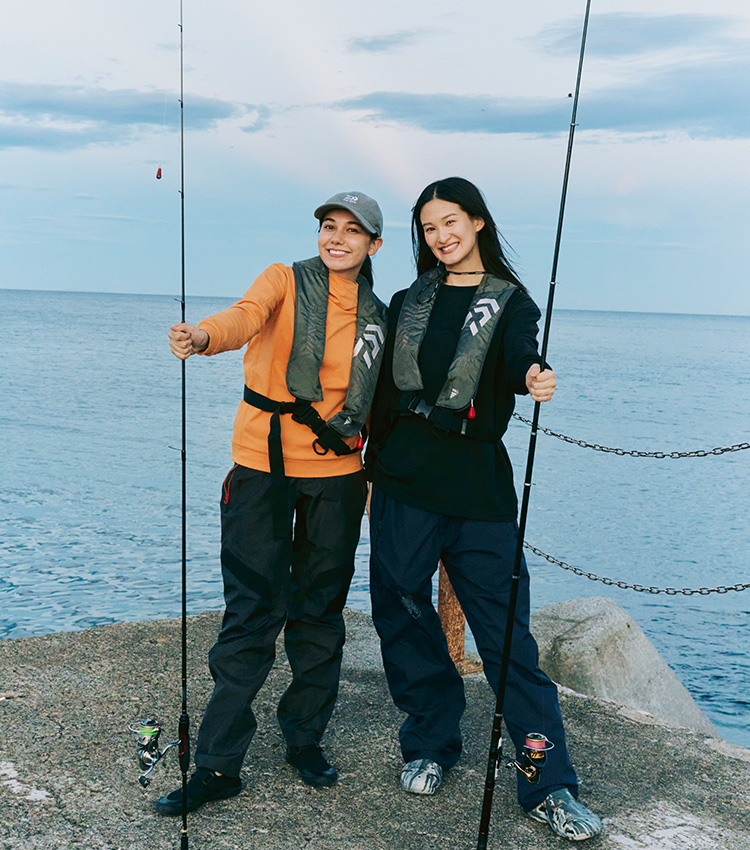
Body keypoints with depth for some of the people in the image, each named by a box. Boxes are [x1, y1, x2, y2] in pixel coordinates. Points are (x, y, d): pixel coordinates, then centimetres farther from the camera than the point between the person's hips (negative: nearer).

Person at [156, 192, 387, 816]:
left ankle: (306, 737, 30)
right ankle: (219, 764, 9)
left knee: (321, 612, 12)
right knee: (252, 613, -2)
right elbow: (246, 317, -21)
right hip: (264, 466, -3)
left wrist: (375, 480, 10)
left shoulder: (377, 316, 11)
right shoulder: (285, 281, 2)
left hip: (338, 472, 3)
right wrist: (204, 336, -43)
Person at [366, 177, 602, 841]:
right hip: (404, 477, 3)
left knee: (506, 631, -4)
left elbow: (518, 356, -15)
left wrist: (533, 375, -38)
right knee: (405, 616, 7)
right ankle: (432, 745, 28)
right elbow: (386, 389, 15)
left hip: (478, 485, -3)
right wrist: (376, 464, 10)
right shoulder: (408, 302, 15)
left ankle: (550, 787, 6)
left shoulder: (510, 300, 7)